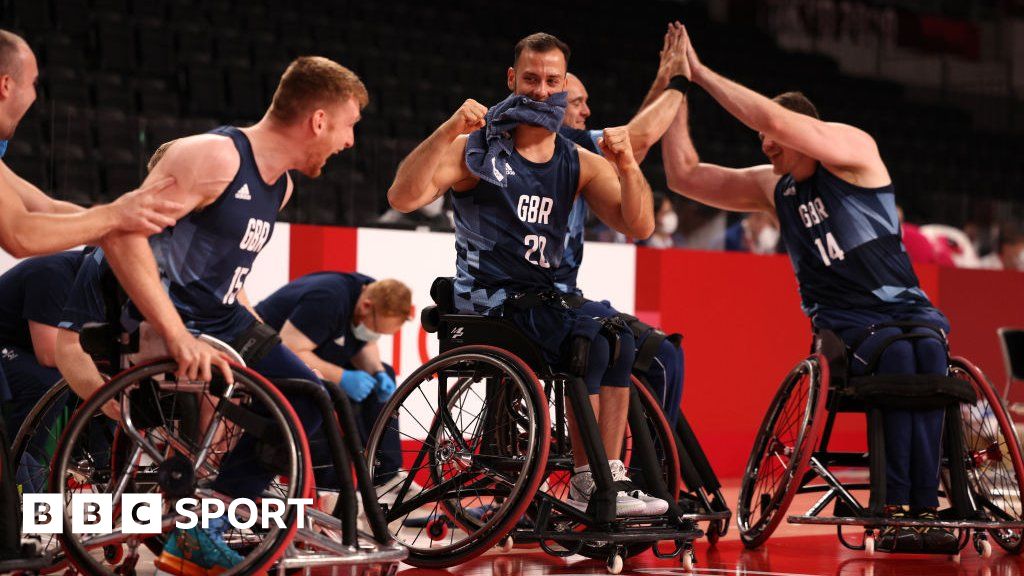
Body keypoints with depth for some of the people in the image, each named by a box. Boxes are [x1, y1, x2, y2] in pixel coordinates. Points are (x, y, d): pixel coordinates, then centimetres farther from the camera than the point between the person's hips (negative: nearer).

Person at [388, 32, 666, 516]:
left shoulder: (580, 164, 10)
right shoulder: (476, 150, -2)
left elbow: (638, 226, -2)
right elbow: (403, 198, -16)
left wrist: (626, 166, -19)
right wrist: (446, 134, -27)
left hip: (545, 301, 6)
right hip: (489, 304, -5)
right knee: (593, 344, -26)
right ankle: (586, 485, -17)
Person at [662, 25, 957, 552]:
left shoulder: (853, 148, -1)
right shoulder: (773, 188, 13)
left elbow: (777, 120, -18)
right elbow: (684, 176, 12)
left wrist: (703, 73, -12)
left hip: (905, 305, -2)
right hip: (842, 319, 2)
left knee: (928, 349, -36)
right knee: (894, 353, -33)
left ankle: (923, 508, -38)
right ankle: (895, 509, -39)